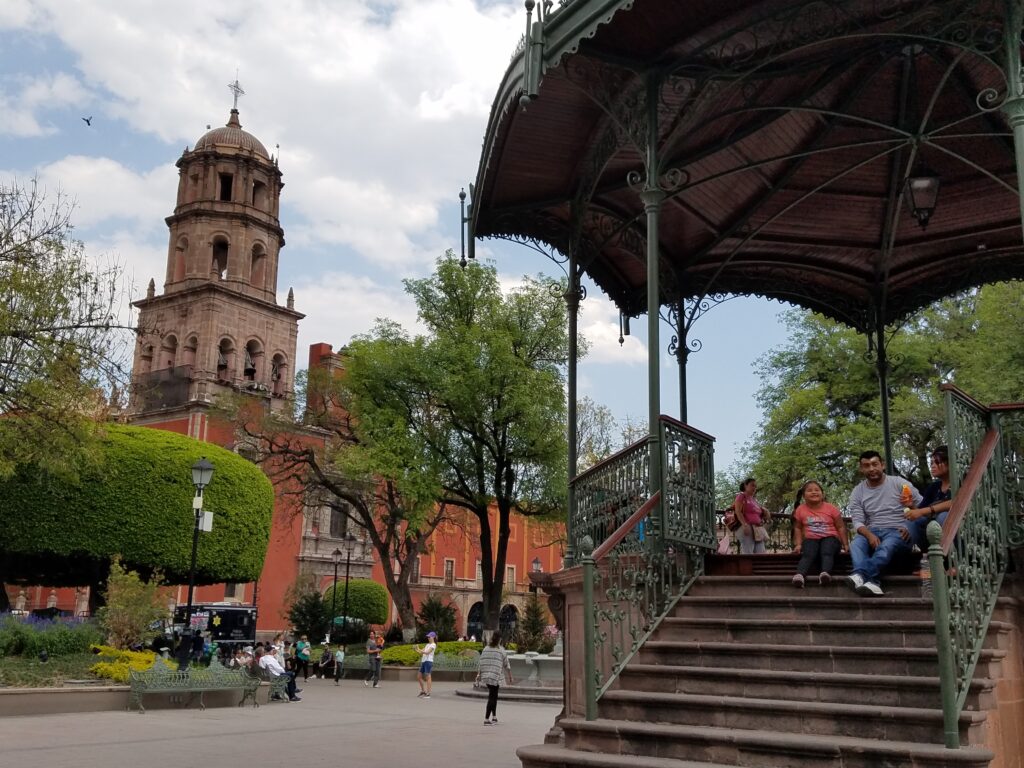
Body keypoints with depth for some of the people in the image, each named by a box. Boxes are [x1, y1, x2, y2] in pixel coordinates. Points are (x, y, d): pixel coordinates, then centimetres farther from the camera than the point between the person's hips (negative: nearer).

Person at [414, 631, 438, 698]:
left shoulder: (433, 645, -5)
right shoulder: (427, 644, 22)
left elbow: (427, 652, -19)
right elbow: (421, 652, 17)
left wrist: (419, 649, -27)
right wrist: (416, 650, -1)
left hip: (428, 662, -9)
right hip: (423, 662, 9)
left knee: (427, 677, -8)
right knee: (419, 677, 10)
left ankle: (428, 693, -6)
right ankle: (423, 691, 21)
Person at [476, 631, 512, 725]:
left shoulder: (486, 649, 8)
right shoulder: (501, 650, -5)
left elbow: (481, 663, 7)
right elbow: (506, 665, -1)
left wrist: (479, 674, 13)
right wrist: (510, 677, 7)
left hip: (486, 676, 5)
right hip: (495, 677, -5)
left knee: (493, 696, 18)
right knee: (492, 697, -1)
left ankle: (494, 717, 24)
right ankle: (486, 719, -5)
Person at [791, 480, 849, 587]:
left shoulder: (830, 508, 2)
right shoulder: (800, 509, 4)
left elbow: (840, 527, 6)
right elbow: (798, 528, 12)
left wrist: (845, 544, -2)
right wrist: (798, 544, -1)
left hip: (829, 538, 0)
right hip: (811, 539, 0)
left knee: (827, 552, -34)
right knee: (808, 554, -32)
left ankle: (825, 573, -58)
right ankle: (800, 575, -57)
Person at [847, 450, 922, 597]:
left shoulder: (899, 483, 2)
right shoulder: (858, 492, 8)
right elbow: (858, 522, -1)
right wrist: (869, 535, -23)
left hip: (898, 532, -2)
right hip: (872, 532, 3)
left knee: (887, 546, -38)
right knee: (856, 545, -32)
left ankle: (860, 574, -61)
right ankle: (872, 583, -56)